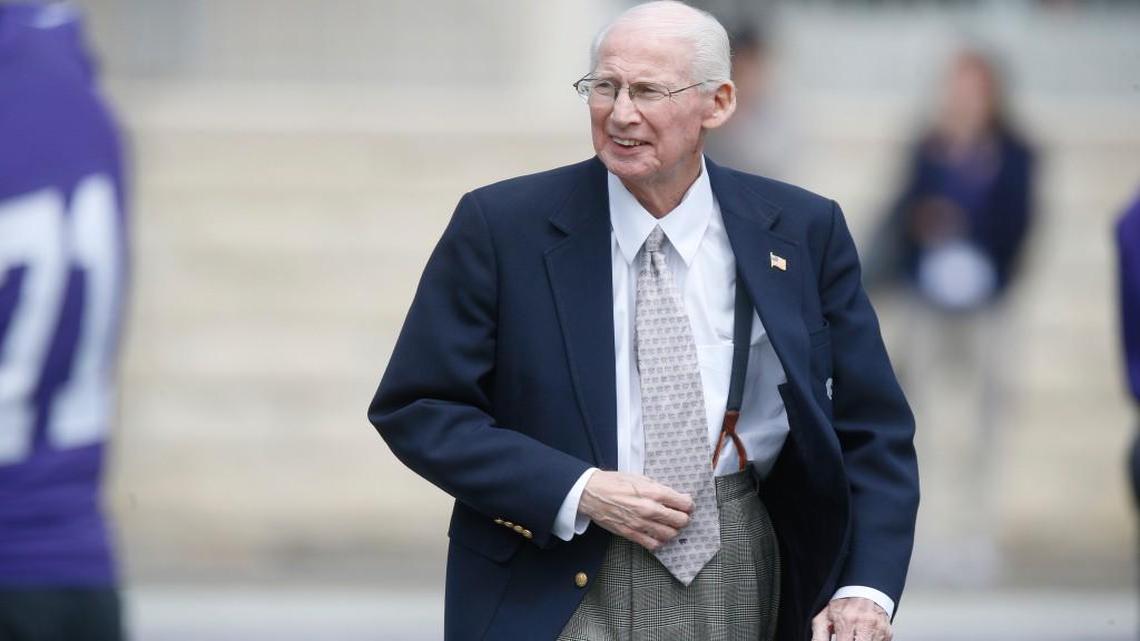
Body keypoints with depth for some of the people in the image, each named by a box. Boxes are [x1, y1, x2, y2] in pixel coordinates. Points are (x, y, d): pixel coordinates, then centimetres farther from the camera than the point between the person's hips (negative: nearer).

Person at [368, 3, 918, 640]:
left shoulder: (803, 232, 1)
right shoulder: (499, 226, -4)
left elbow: (873, 428, 4)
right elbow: (415, 409, -3)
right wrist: (577, 492, -15)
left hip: (733, 588, 2)